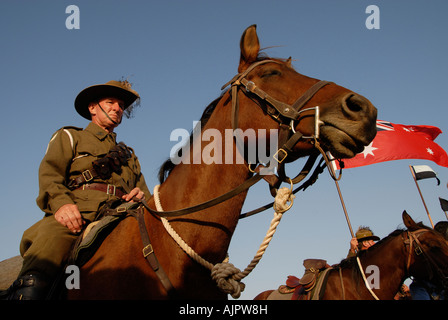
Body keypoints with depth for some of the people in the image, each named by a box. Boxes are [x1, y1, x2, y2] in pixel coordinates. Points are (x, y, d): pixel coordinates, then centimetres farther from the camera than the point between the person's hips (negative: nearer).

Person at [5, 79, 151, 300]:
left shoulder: (129, 155, 40)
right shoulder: (69, 137, 27)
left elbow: (145, 194, 32)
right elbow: (50, 172, 7)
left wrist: (142, 197, 3)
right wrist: (61, 202, -16)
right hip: (75, 215, -4)